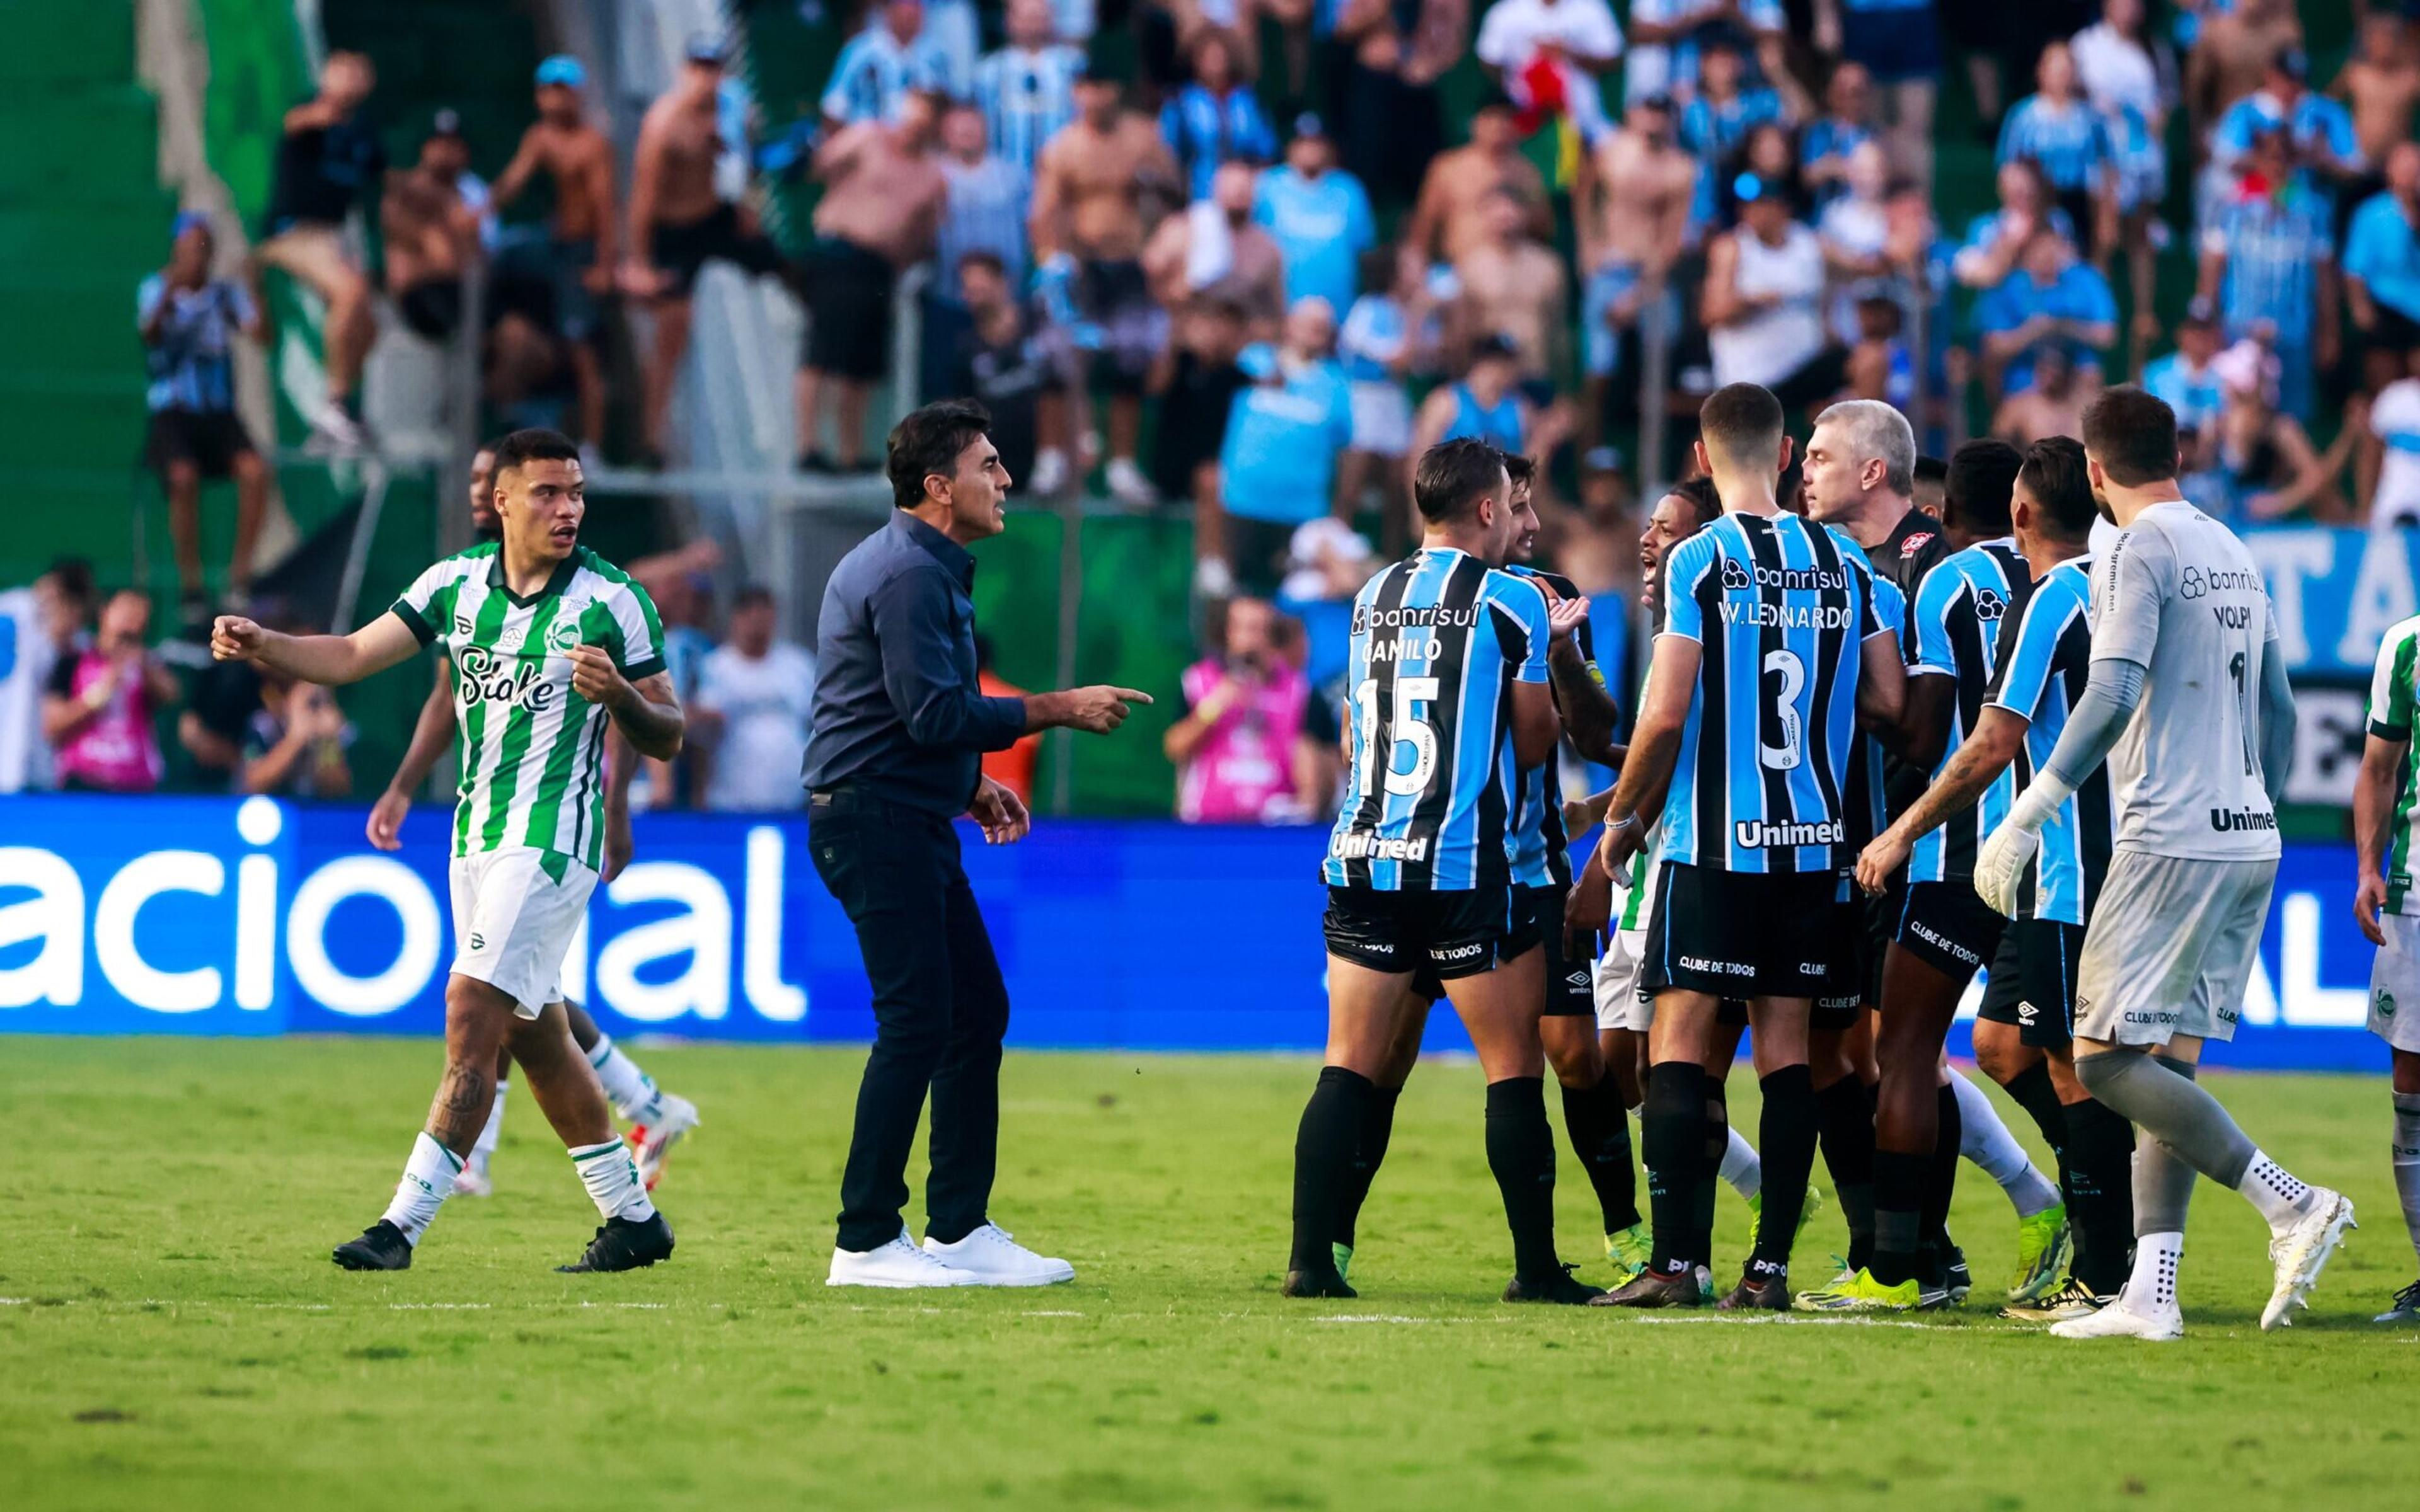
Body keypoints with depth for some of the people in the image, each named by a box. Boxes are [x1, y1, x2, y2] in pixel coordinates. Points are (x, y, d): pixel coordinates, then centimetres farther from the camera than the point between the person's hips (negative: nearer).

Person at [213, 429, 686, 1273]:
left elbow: (667, 737, -4)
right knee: (533, 1036, 11)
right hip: (477, 838, 6)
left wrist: (620, 695, -25)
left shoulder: (612, 601, -9)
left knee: (472, 1014, -15)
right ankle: (632, 1218, 22)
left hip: (551, 844, -6)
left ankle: (405, 1224, -15)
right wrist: (259, 646, -9)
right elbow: (352, 656, 6)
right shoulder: (457, 584, 5)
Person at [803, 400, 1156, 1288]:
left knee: (977, 1013, 11)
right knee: (917, 1024, -11)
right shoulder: (908, 575, -16)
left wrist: (971, 784, 17)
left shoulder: (921, 568, 18)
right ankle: (865, 1244, -8)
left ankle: (959, 1231, 15)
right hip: (876, 821, -11)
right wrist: (1058, 710, -16)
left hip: (909, 822, 11)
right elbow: (935, 714, -23)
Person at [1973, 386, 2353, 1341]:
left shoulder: (2140, 552, -8)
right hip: (2249, 840, 8)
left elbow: (2114, 697, -19)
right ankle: (2151, 1295, 1)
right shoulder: (2237, 557, 17)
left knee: (2107, 1059, -7)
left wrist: (2025, 819, -19)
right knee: (2166, 1068, 8)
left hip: (2173, 840, -8)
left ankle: (2292, 1207, -15)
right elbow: (2278, 713, 21)